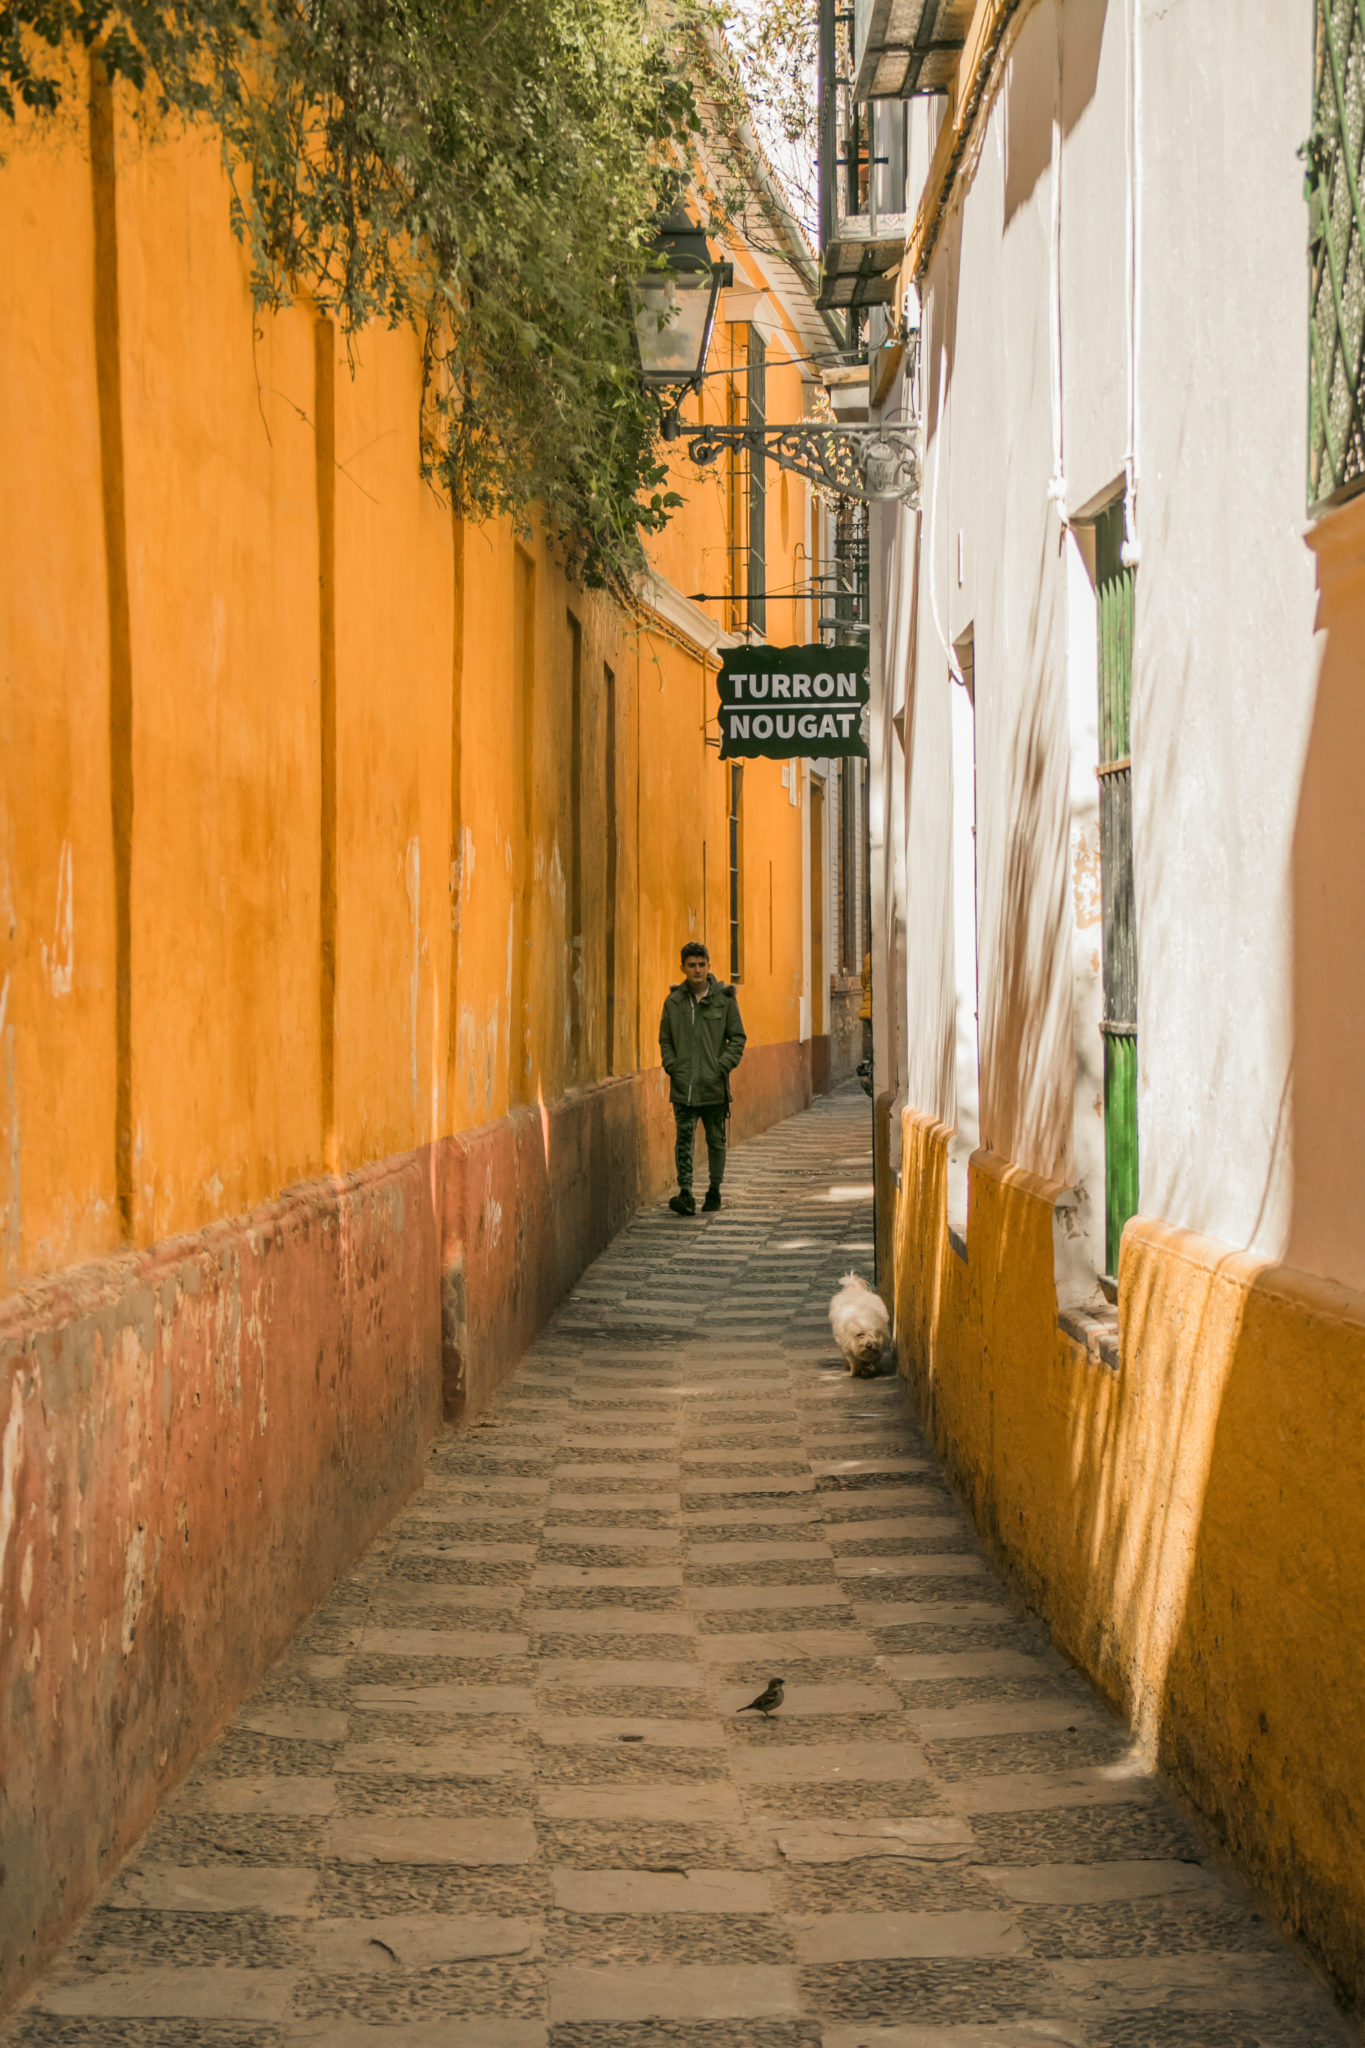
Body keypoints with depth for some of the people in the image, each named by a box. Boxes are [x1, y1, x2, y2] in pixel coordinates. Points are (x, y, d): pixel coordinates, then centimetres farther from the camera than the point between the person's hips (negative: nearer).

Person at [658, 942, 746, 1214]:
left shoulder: (724, 999, 1)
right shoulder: (673, 1002, 6)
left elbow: (737, 1037, 5)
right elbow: (665, 1039, 14)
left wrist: (724, 1065, -8)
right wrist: (672, 1066, -1)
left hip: (714, 1086, 0)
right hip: (683, 1086, 0)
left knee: (715, 1140, 9)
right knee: (684, 1138, -9)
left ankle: (714, 1191, 22)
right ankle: (685, 1193, -13)